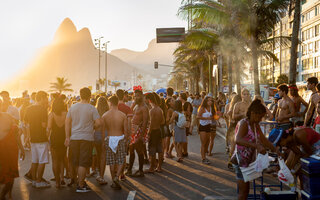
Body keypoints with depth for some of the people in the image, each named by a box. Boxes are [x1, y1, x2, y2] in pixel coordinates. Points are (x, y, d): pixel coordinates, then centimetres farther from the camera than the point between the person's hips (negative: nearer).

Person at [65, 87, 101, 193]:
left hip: (74, 138, 5)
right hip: (87, 138, -4)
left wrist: (67, 137, 9)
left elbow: (67, 122, 6)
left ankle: (80, 181, 29)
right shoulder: (91, 108, -8)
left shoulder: (73, 107, 6)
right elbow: (98, 123, -14)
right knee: (83, 163, 1)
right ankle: (80, 186, 3)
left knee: (76, 162, 16)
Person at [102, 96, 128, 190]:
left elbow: (102, 130, 0)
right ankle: (117, 177, -10)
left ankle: (114, 181, 17)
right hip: (120, 138, -1)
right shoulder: (123, 115, -7)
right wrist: (126, 140, 8)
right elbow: (126, 131, -6)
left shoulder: (105, 115, -3)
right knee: (121, 161, 9)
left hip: (110, 139, 2)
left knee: (112, 162, 11)